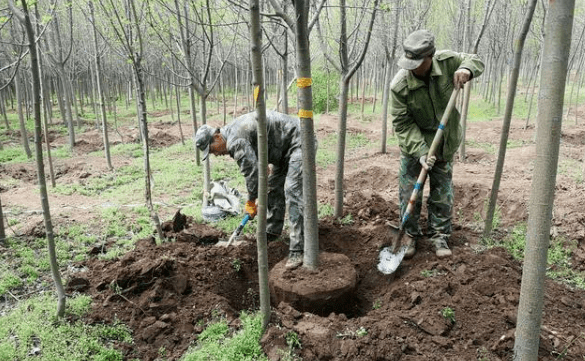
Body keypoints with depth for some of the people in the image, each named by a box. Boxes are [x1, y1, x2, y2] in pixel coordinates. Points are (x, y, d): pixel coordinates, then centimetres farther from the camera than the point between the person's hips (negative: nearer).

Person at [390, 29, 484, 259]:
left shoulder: (447, 62, -17)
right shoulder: (399, 85, -25)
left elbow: (475, 61, 3)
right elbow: (402, 123, -19)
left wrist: (466, 69, -22)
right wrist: (420, 151, -27)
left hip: (445, 143, 3)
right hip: (413, 145, -2)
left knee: (442, 192, 9)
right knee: (409, 192, 2)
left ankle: (440, 236, 24)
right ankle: (409, 235, 20)